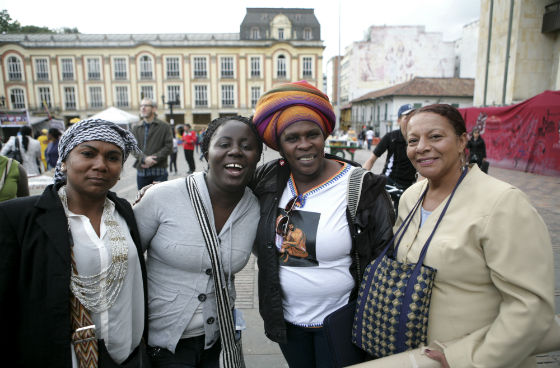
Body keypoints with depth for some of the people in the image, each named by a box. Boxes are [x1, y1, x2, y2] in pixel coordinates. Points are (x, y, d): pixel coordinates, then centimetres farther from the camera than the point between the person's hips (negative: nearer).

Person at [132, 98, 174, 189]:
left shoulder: (164, 126, 2)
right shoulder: (136, 128, 13)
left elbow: (169, 147, -5)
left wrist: (154, 160, -14)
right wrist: (144, 158, -15)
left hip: (159, 170, -3)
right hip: (141, 171, 4)